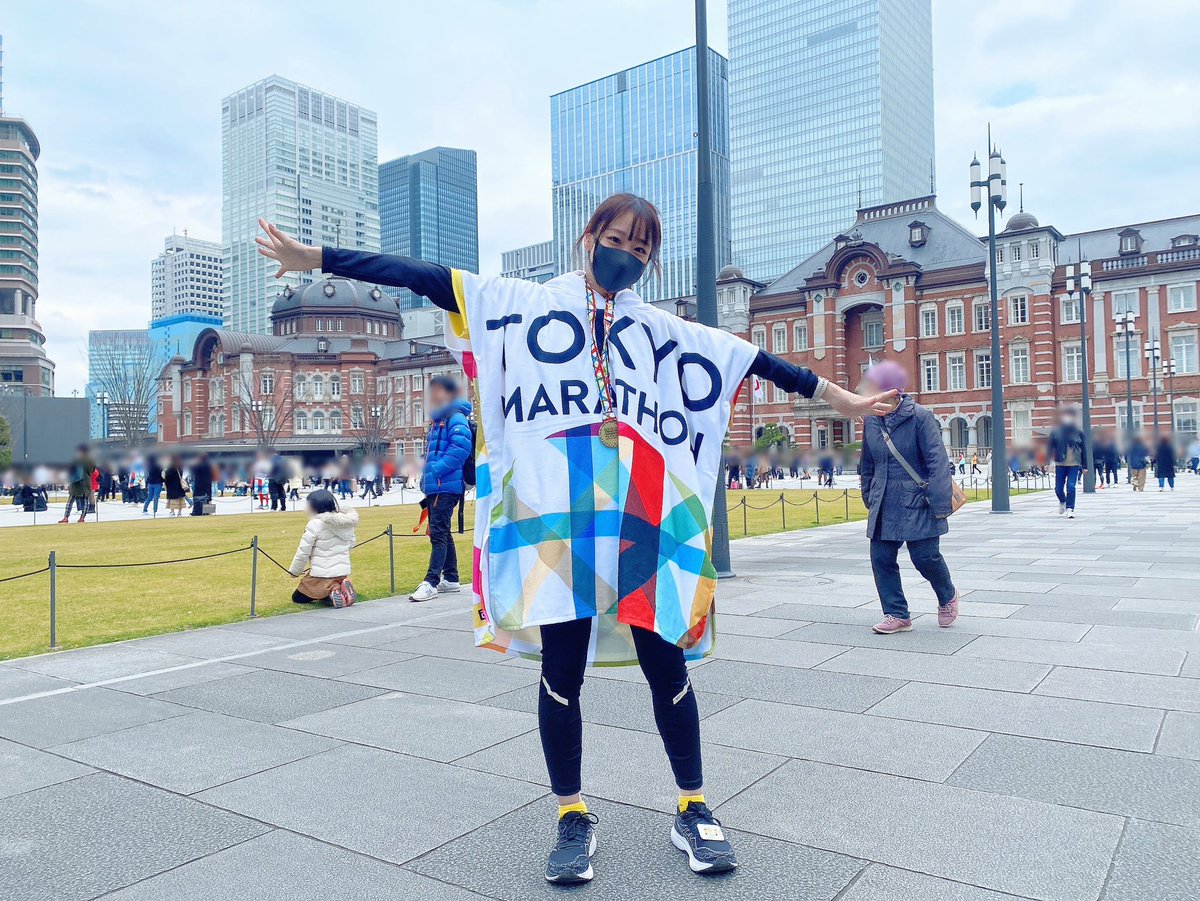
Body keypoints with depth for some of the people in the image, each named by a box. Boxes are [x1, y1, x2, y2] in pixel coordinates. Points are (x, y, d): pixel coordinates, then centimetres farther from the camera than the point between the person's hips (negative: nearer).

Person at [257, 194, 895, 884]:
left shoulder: (667, 331, 18)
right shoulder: (525, 304, 11)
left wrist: (840, 398, 25)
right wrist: (315, 257, -1)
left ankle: (694, 811, 23)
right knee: (562, 669, 4)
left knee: (666, 664, 4)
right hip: (553, 524, -1)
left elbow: (756, 361, 21)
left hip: (641, 527, 2)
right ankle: (574, 819, 23)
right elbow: (428, 279, 5)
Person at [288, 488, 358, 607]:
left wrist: (294, 571, 3)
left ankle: (332, 590, -10)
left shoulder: (315, 524, -15)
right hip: (344, 572, 6)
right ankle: (342, 588, -1)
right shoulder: (347, 522, 1)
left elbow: (303, 552, -11)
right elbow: (351, 545, 11)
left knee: (297, 598, 14)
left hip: (322, 574, -6)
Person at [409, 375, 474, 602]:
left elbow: (461, 447, -21)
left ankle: (431, 582, -11)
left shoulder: (456, 418, -8)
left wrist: (436, 470, -21)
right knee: (441, 533, 14)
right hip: (434, 487, 10)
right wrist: (426, 476, 12)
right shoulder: (437, 421, 22)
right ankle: (450, 578, 23)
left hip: (447, 486, -10)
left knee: (438, 533, -11)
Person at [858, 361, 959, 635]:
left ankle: (948, 597, 32)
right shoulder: (871, 421, 5)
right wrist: (869, 498, 17)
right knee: (881, 558, 1)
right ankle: (897, 615, 15)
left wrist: (939, 503, -18)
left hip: (917, 503, -5)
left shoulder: (920, 416, -11)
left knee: (925, 557, 0)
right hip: (884, 506, 5)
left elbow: (937, 461, -14)